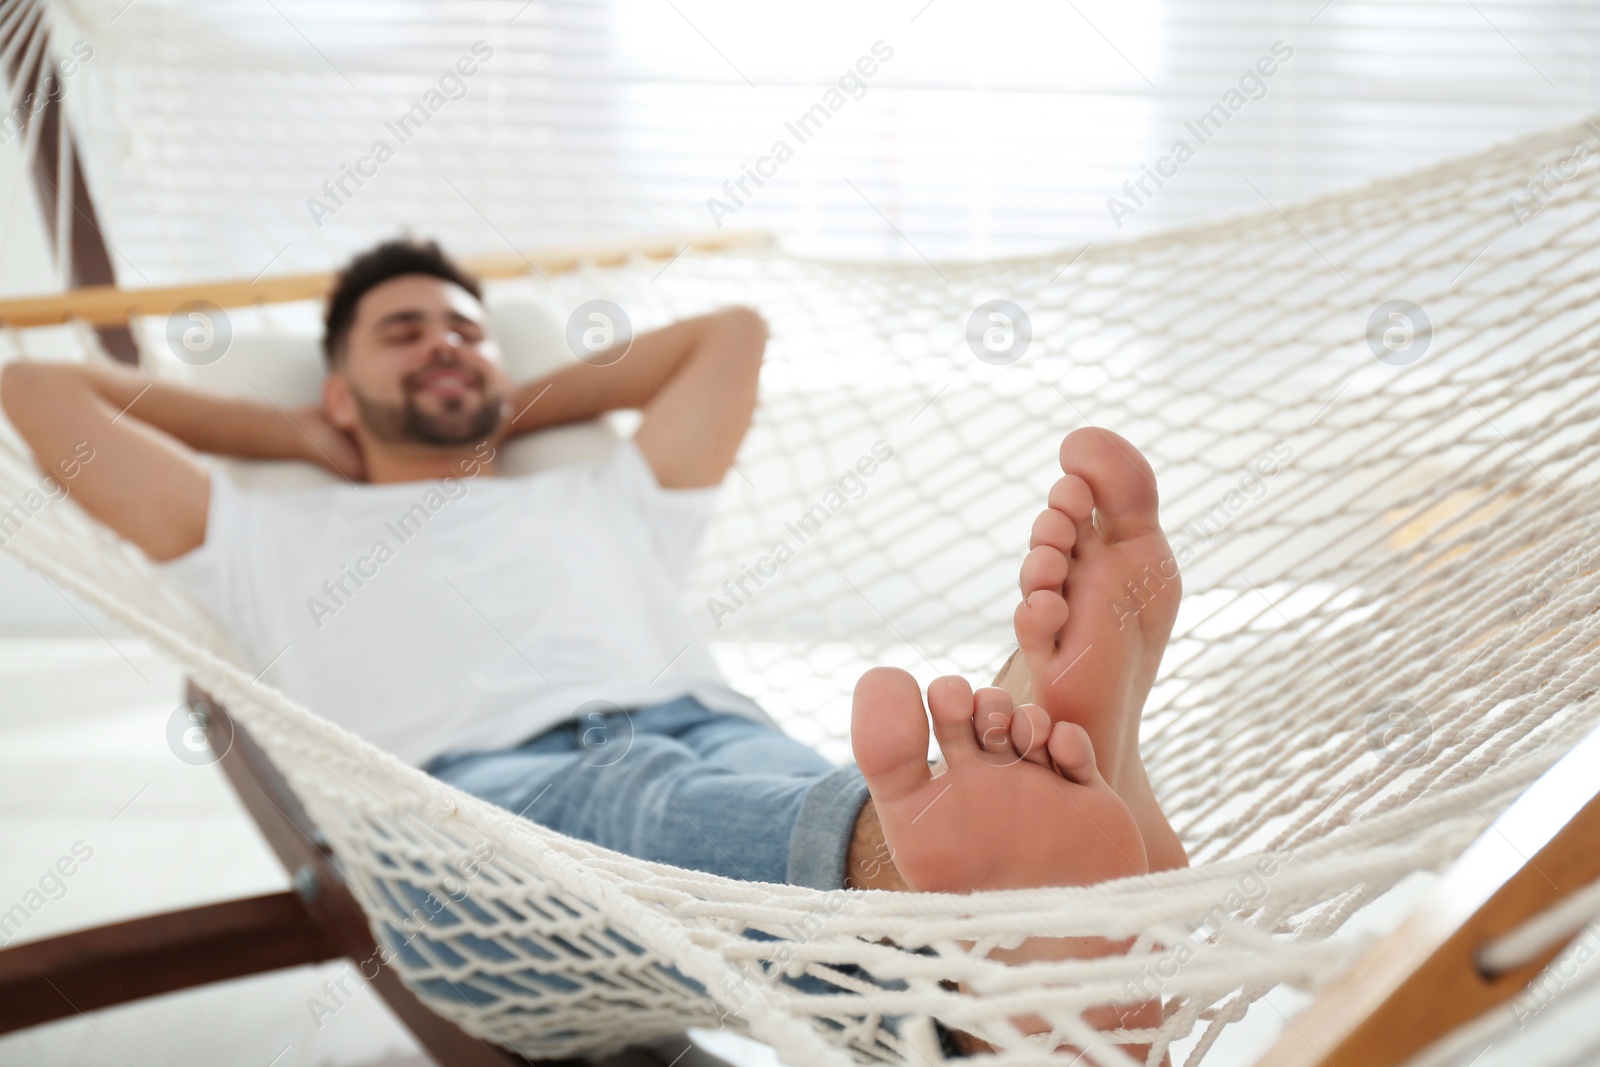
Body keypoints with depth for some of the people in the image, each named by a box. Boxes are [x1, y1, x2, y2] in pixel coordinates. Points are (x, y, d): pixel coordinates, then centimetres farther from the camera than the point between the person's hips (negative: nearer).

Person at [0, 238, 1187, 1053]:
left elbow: (734, 330, 49)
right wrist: (296, 433, 43)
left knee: (793, 790, -36)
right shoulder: (272, 539, 35)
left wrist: (525, 408, 48)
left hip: (703, 728, 4)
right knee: (644, 800, -40)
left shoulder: (604, 500, 40)